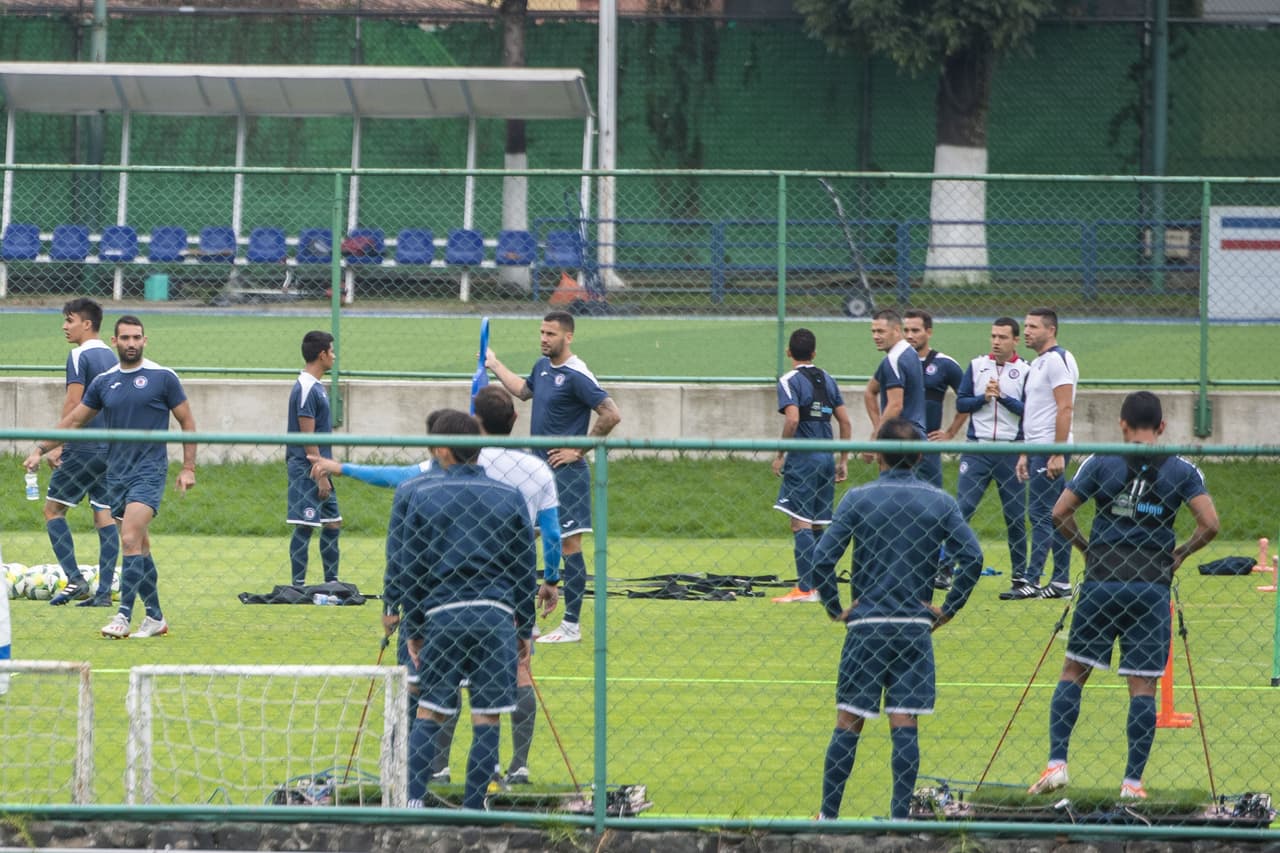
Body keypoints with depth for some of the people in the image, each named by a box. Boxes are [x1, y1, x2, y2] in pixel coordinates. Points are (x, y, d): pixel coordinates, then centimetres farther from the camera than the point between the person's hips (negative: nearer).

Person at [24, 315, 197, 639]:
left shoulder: (163, 378, -3)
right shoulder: (104, 382, 9)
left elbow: (187, 422, 3)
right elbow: (74, 420, 16)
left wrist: (188, 467, -2)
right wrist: (40, 449, 8)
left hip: (149, 470, -5)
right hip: (116, 473, 5)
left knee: (131, 540, -18)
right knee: (140, 546, 9)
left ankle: (123, 616, -21)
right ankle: (155, 617, 15)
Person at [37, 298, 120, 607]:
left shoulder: (79, 356, -9)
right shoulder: (111, 357, 15)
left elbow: (73, 403, -15)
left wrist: (57, 445, -13)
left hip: (83, 449, -7)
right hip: (112, 449, 7)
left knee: (53, 509, 1)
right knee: (105, 516, 5)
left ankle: (75, 579, -10)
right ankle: (104, 590, 1)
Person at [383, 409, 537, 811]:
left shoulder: (414, 494, 1)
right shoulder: (508, 497, 7)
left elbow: (404, 567, 1)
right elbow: (526, 570, 11)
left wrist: (412, 627, 7)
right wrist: (524, 627, 19)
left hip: (441, 614, -1)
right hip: (497, 614, 1)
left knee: (428, 713, 7)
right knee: (486, 720, 3)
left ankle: (414, 800, -2)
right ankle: (473, 809, 3)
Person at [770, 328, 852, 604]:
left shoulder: (790, 381, -7)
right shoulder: (827, 379, 14)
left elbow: (792, 418, -21)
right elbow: (845, 422, 13)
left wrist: (780, 455, -11)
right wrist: (843, 461, 18)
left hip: (802, 458, -7)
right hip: (826, 457, 7)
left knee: (800, 524, -7)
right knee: (818, 525, 13)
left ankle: (805, 588, -13)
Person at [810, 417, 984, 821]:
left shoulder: (858, 499, -3)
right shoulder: (939, 501, 1)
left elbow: (822, 557, -10)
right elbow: (972, 558, -5)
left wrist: (835, 609, 1)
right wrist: (947, 609, 3)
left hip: (866, 624, -1)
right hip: (916, 626, 1)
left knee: (848, 722, 5)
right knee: (904, 724, 2)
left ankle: (828, 814, 8)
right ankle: (900, 818, -1)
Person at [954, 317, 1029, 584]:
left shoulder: (1025, 371, 1)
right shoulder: (976, 366, 8)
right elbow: (960, 403, 6)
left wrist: (1003, 397, -15)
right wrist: (984, 397, -10)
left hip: (1011, 451, -1)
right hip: (977, 449, 1)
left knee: (1016, 516, 4)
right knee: (962, 508, -7)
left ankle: (1020, 573, 14)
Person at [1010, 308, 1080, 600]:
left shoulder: (1057, 360, -11)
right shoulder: (1038, 363, 20)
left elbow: (1065, 408, -18)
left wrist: (1057, 454, -22)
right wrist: (1024, 453, 22)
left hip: (1050, 449, -10)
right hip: (1038, 449, 10)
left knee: (1041, 514, -10)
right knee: (1056, 517, 9)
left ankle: (1031, 581, -11)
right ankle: (1061, 582, 11)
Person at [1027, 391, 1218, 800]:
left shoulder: (1100, 463, 0)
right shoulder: (1183, 471, 1)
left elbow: (1059, 513, -2)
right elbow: (1209, 524, -7)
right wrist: (1178, 554, 9)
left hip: (1101, 582, 0)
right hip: (1151, 589, 0)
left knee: (1073, 671, 11)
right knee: (1143, 686, 3)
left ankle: (1056, 763, 1)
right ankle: (1132, 782, 1)